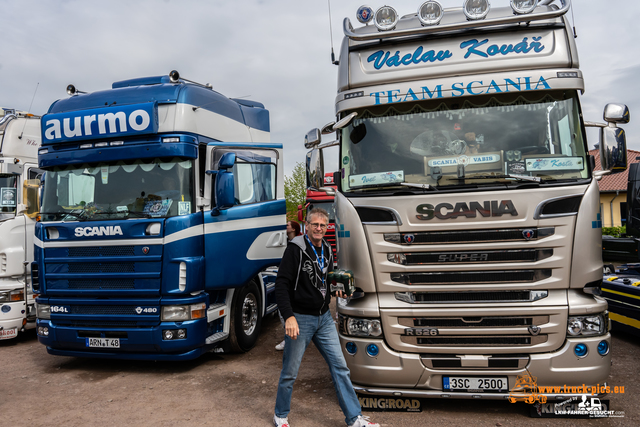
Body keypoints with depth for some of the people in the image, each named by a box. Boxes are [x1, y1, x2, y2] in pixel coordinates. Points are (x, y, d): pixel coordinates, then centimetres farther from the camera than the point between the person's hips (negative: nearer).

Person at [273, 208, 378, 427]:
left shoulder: (327, 250, 9)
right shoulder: (295, 249, -13)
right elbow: (281, 284, -18)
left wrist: (336, 290, 4)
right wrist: (289, 316, -26)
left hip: (324, 318, 6)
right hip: (300, 319, -6)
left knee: (340, 366, 7)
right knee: (290, 372, 6)